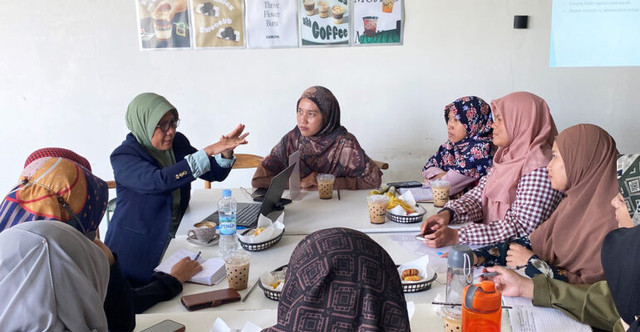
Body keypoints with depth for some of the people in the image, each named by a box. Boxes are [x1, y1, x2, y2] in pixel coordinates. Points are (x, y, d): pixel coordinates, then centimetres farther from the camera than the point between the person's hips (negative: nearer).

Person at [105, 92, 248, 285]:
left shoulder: (177, 142, 1)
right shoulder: (123, 157, -16)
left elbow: (215, 174, 7)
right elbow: (159, 180, -34)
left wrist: (226, 153, -17)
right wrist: (208, 152, -36)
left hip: (176, 238, 5)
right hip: (137, 251, -5)